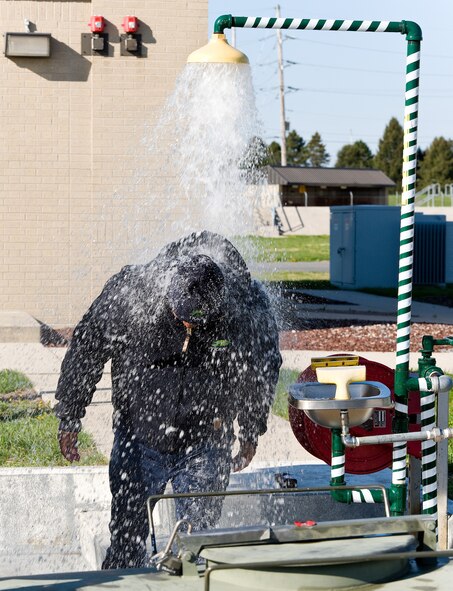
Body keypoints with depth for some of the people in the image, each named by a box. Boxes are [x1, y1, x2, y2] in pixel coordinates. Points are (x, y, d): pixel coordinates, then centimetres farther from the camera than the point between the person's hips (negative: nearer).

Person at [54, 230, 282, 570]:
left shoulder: (248, 306, -19)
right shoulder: (128, 294, -22)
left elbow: (264, 367, 2)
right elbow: (85, 351, -5)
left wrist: (251, 432, 12)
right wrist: (69, 418, 2)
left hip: (207, 443, 0)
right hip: (139, 438, 0)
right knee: (127, 539, 6)